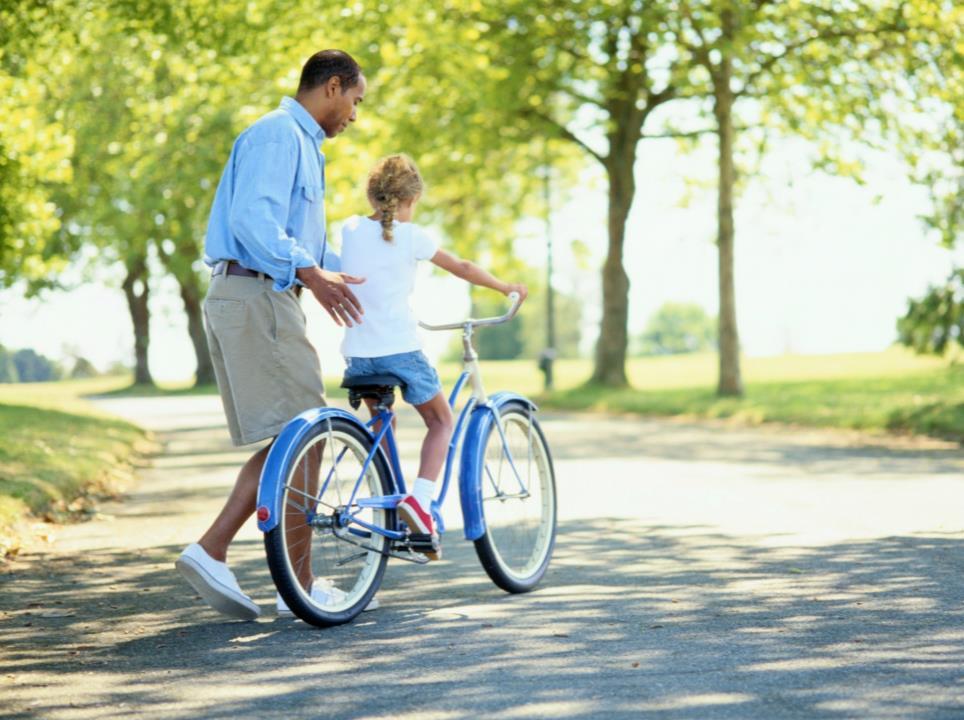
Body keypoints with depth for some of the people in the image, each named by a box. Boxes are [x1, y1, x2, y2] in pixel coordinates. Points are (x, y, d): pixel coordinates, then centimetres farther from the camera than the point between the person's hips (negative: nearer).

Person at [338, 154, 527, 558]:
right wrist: (506, 287, 20)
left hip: (357, 354, 4)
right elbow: (462, 268, 6)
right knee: (441, 422, 14)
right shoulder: (410, 236, -3)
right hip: (400, 350, -4)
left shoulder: (351, 229, 7)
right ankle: (419, 500, -6)